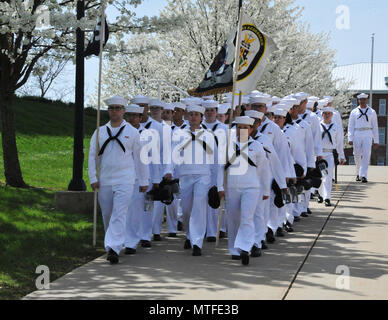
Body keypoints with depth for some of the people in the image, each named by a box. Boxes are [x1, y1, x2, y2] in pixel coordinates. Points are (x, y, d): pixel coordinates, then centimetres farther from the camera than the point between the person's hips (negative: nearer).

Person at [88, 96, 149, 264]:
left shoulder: (132, 132, 4)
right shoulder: (99, 132, 10)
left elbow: (140, 158, 7)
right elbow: (92, 156, 10)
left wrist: (143, 181, 6)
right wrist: (93, 178, 0)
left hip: (125, 180, -3)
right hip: (104, 181, 3)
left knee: (119, 215, -15)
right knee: (107, 215, 10)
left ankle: (114, 248, -23)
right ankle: (111, 246, 26)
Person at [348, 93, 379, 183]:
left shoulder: (372, 112, 9)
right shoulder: (354, 112, 9)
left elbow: (375, 127, 11)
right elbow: (350, 126, 7)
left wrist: (376, 141, 6)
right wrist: (350, 139, -4)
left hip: (367, 135, -1)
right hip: (357, 135, 1)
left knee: (366, 155, -13)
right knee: (357, 156, 2)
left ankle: (364, 176, -16)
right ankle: (358, 173, 23)